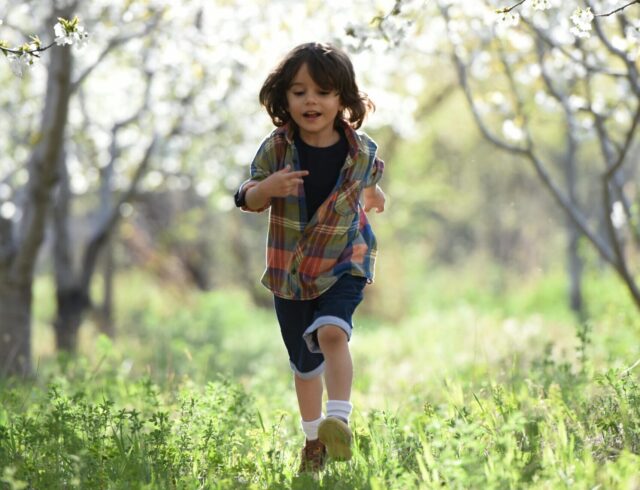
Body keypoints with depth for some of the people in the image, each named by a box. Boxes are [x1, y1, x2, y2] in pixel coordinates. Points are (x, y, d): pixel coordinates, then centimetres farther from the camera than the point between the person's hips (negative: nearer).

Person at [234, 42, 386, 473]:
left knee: (332, 332, -30)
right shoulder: (276, 148, -11)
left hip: (343, 263, -2)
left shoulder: (362, 151, -8)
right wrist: (267, 188, -25)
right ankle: (314, 439, 31)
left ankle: (339, 420, -32)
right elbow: (248, 199, -10)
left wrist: (371, 196, 4)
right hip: (289, 269, 2)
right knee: (304, 362, 13)